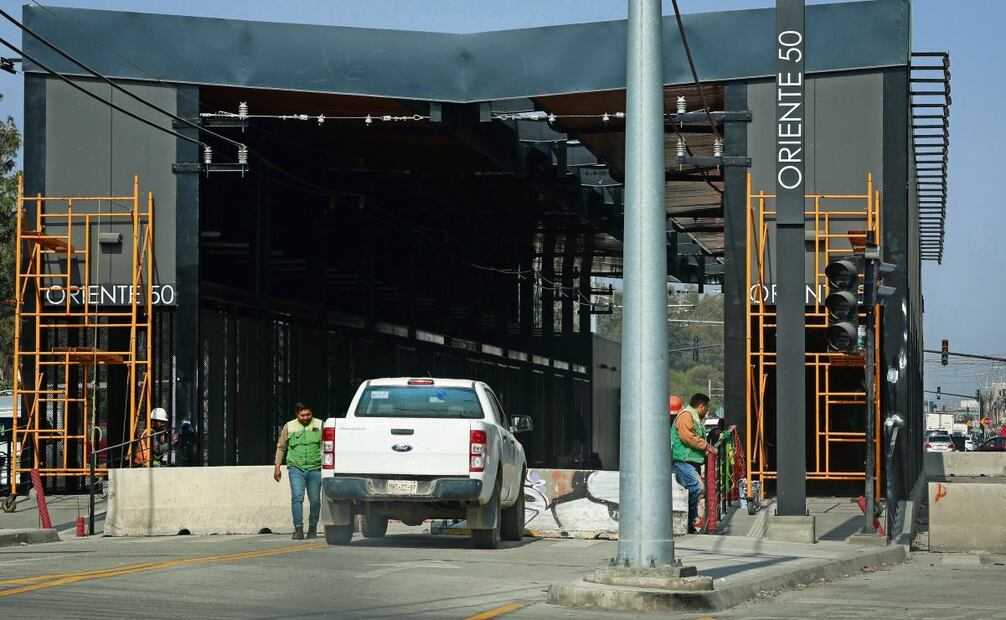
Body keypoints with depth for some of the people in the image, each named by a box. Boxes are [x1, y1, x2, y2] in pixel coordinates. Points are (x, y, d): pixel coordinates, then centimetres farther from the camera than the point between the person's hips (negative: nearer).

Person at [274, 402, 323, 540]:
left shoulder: (319, 425, 7)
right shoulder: (289, 427, 8)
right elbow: (281, 447, 15)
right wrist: (277, 467, 10)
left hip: (315, 469, 1)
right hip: (296, 468, -1)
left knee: (315, 500, 4)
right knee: (297, 498, -13)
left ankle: (312, 529, 18)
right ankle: (298, 529, -13)